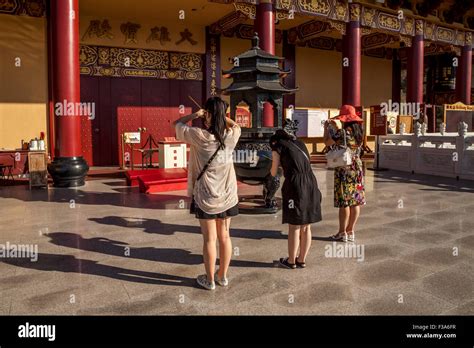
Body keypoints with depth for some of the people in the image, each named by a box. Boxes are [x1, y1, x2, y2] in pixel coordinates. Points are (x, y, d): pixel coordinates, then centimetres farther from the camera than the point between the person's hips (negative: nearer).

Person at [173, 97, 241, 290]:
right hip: (227, 195, 3)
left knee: (209, 239, 7)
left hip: (205, 196, -3)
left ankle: (210, 280, 21)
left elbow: (177, 124, 2)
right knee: (224, 236, 14)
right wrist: (221, 114, 13)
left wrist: (195, 115, 8)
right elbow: (236, 125, 20)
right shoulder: (230, 136, -5)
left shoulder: (199, 136, -15)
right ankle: (223, 276, 28)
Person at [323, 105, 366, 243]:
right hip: (357, 169, 7)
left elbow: (327, 142, -4)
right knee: (355, 201, 9)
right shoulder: (359, 132, 6)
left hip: (344, 170, -7)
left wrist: (326, 128, 9)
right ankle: (351, 232, 18)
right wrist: (334, 127, 26)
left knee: (344, 202, 0)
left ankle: (342, 233, 8)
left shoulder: (342, 132, -15)